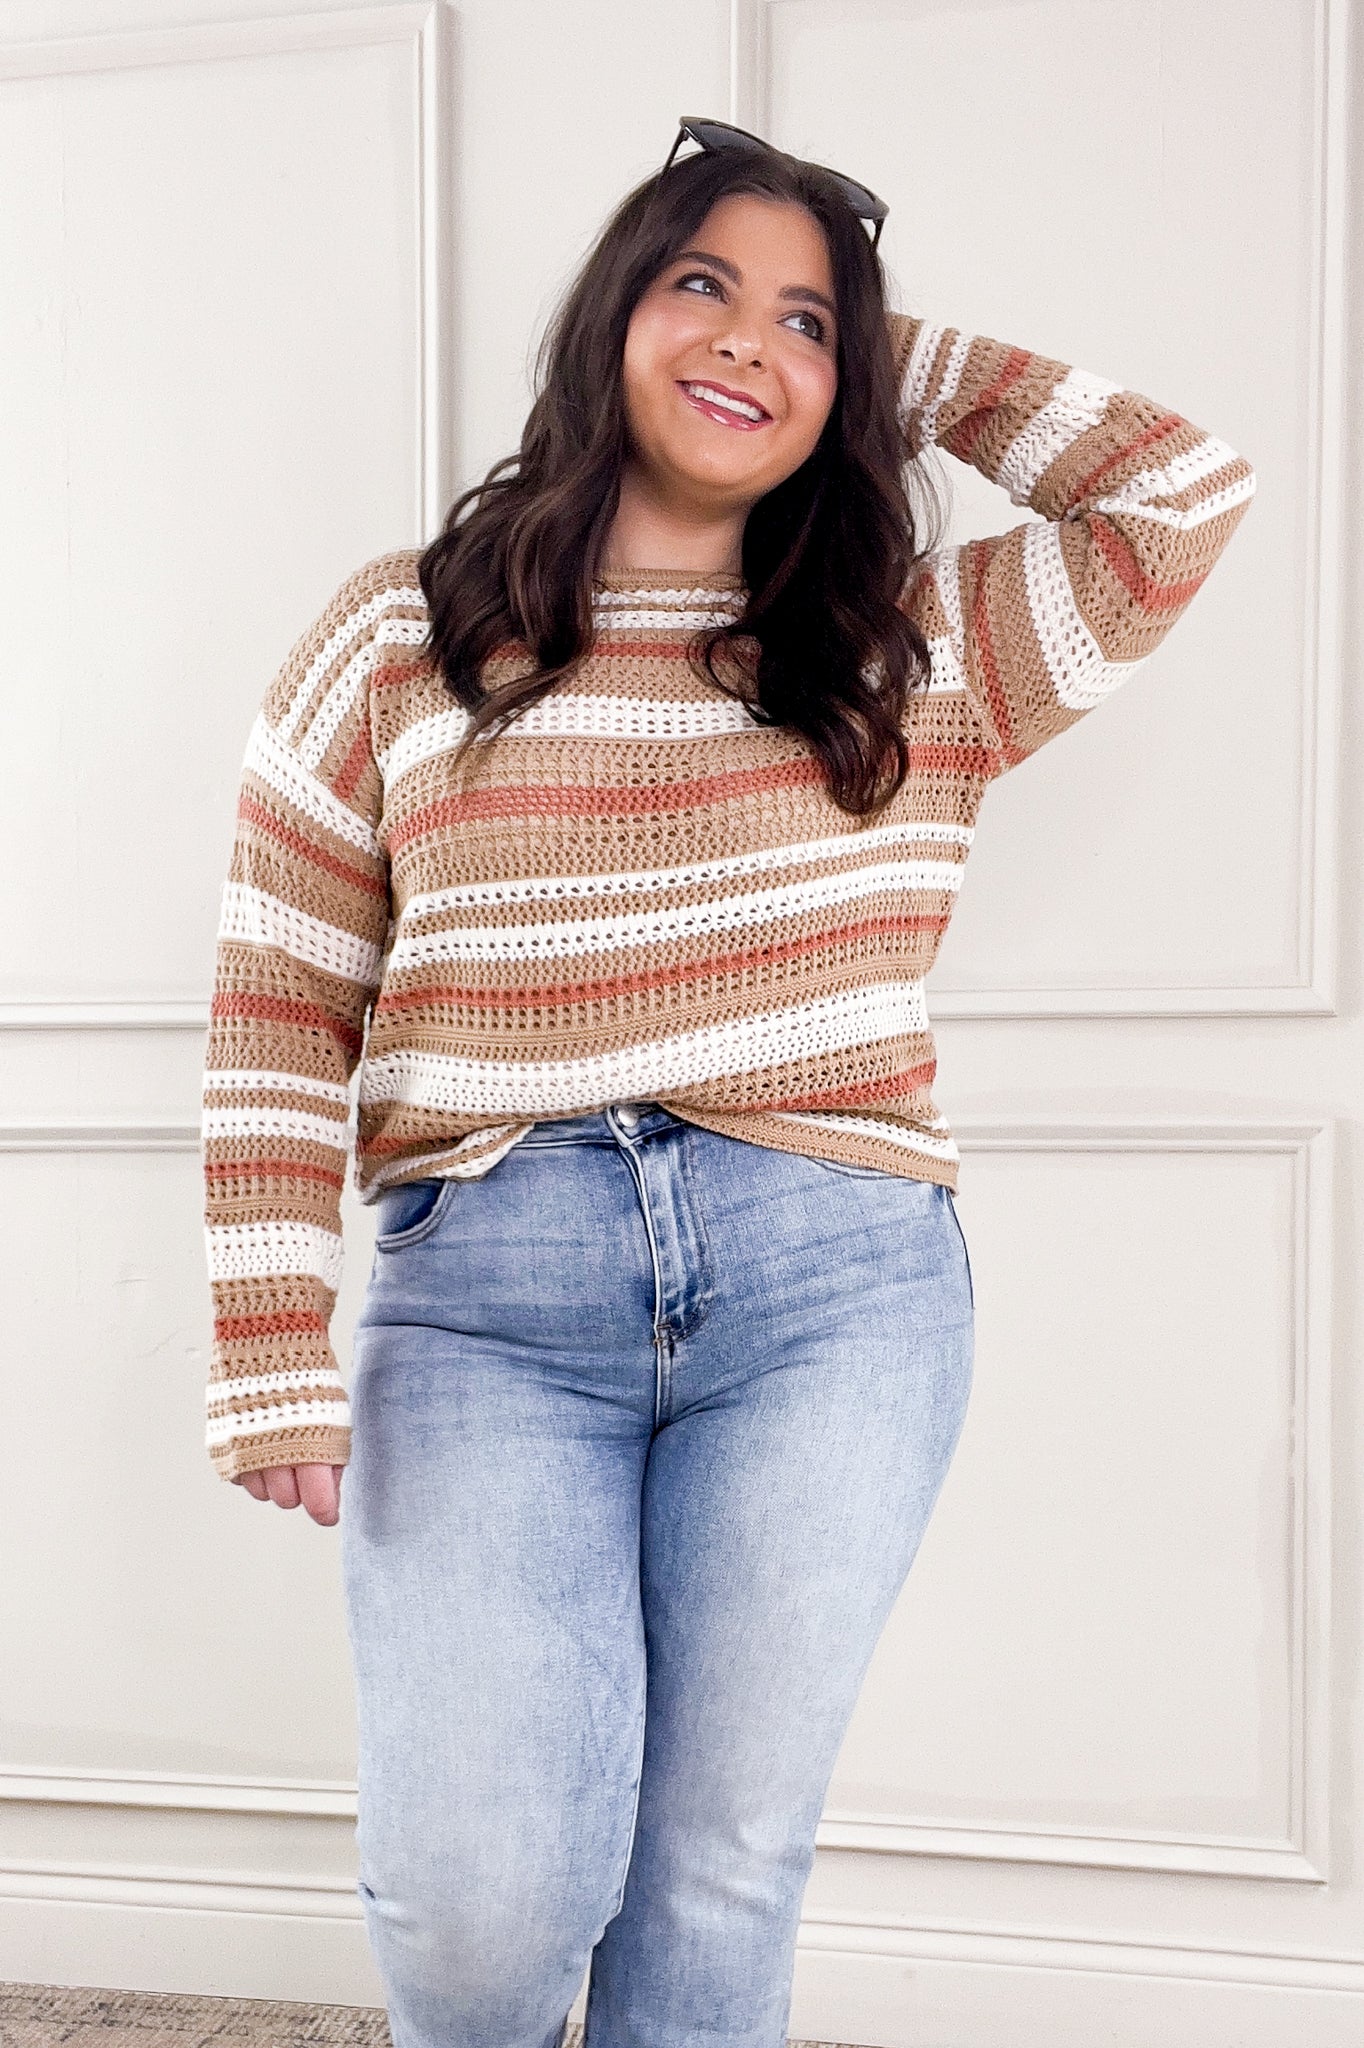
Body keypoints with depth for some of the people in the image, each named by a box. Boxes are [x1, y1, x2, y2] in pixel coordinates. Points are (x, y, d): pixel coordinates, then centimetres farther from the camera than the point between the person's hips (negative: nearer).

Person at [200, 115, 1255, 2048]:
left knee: (720, 1870, 6)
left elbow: (1190, 491, 9)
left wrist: (905, 363, 14)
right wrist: (273, 1363, -2)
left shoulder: (922, 652, 13)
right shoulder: (398, 636, 9)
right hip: (484, 1288, -1)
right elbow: (279, 1010, 5)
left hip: (840, 1286, 2)